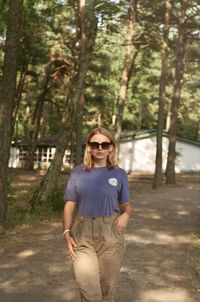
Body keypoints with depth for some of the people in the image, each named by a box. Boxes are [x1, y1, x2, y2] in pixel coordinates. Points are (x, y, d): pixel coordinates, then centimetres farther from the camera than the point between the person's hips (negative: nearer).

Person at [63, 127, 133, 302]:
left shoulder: (119, 174, 3)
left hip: (110, 235, 0)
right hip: (82, 235, 0)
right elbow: (70, 205, 5)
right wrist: (67, 233, -7)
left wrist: (126, 215, -13)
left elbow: (126, 204, 10)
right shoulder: (78, 173, 3)